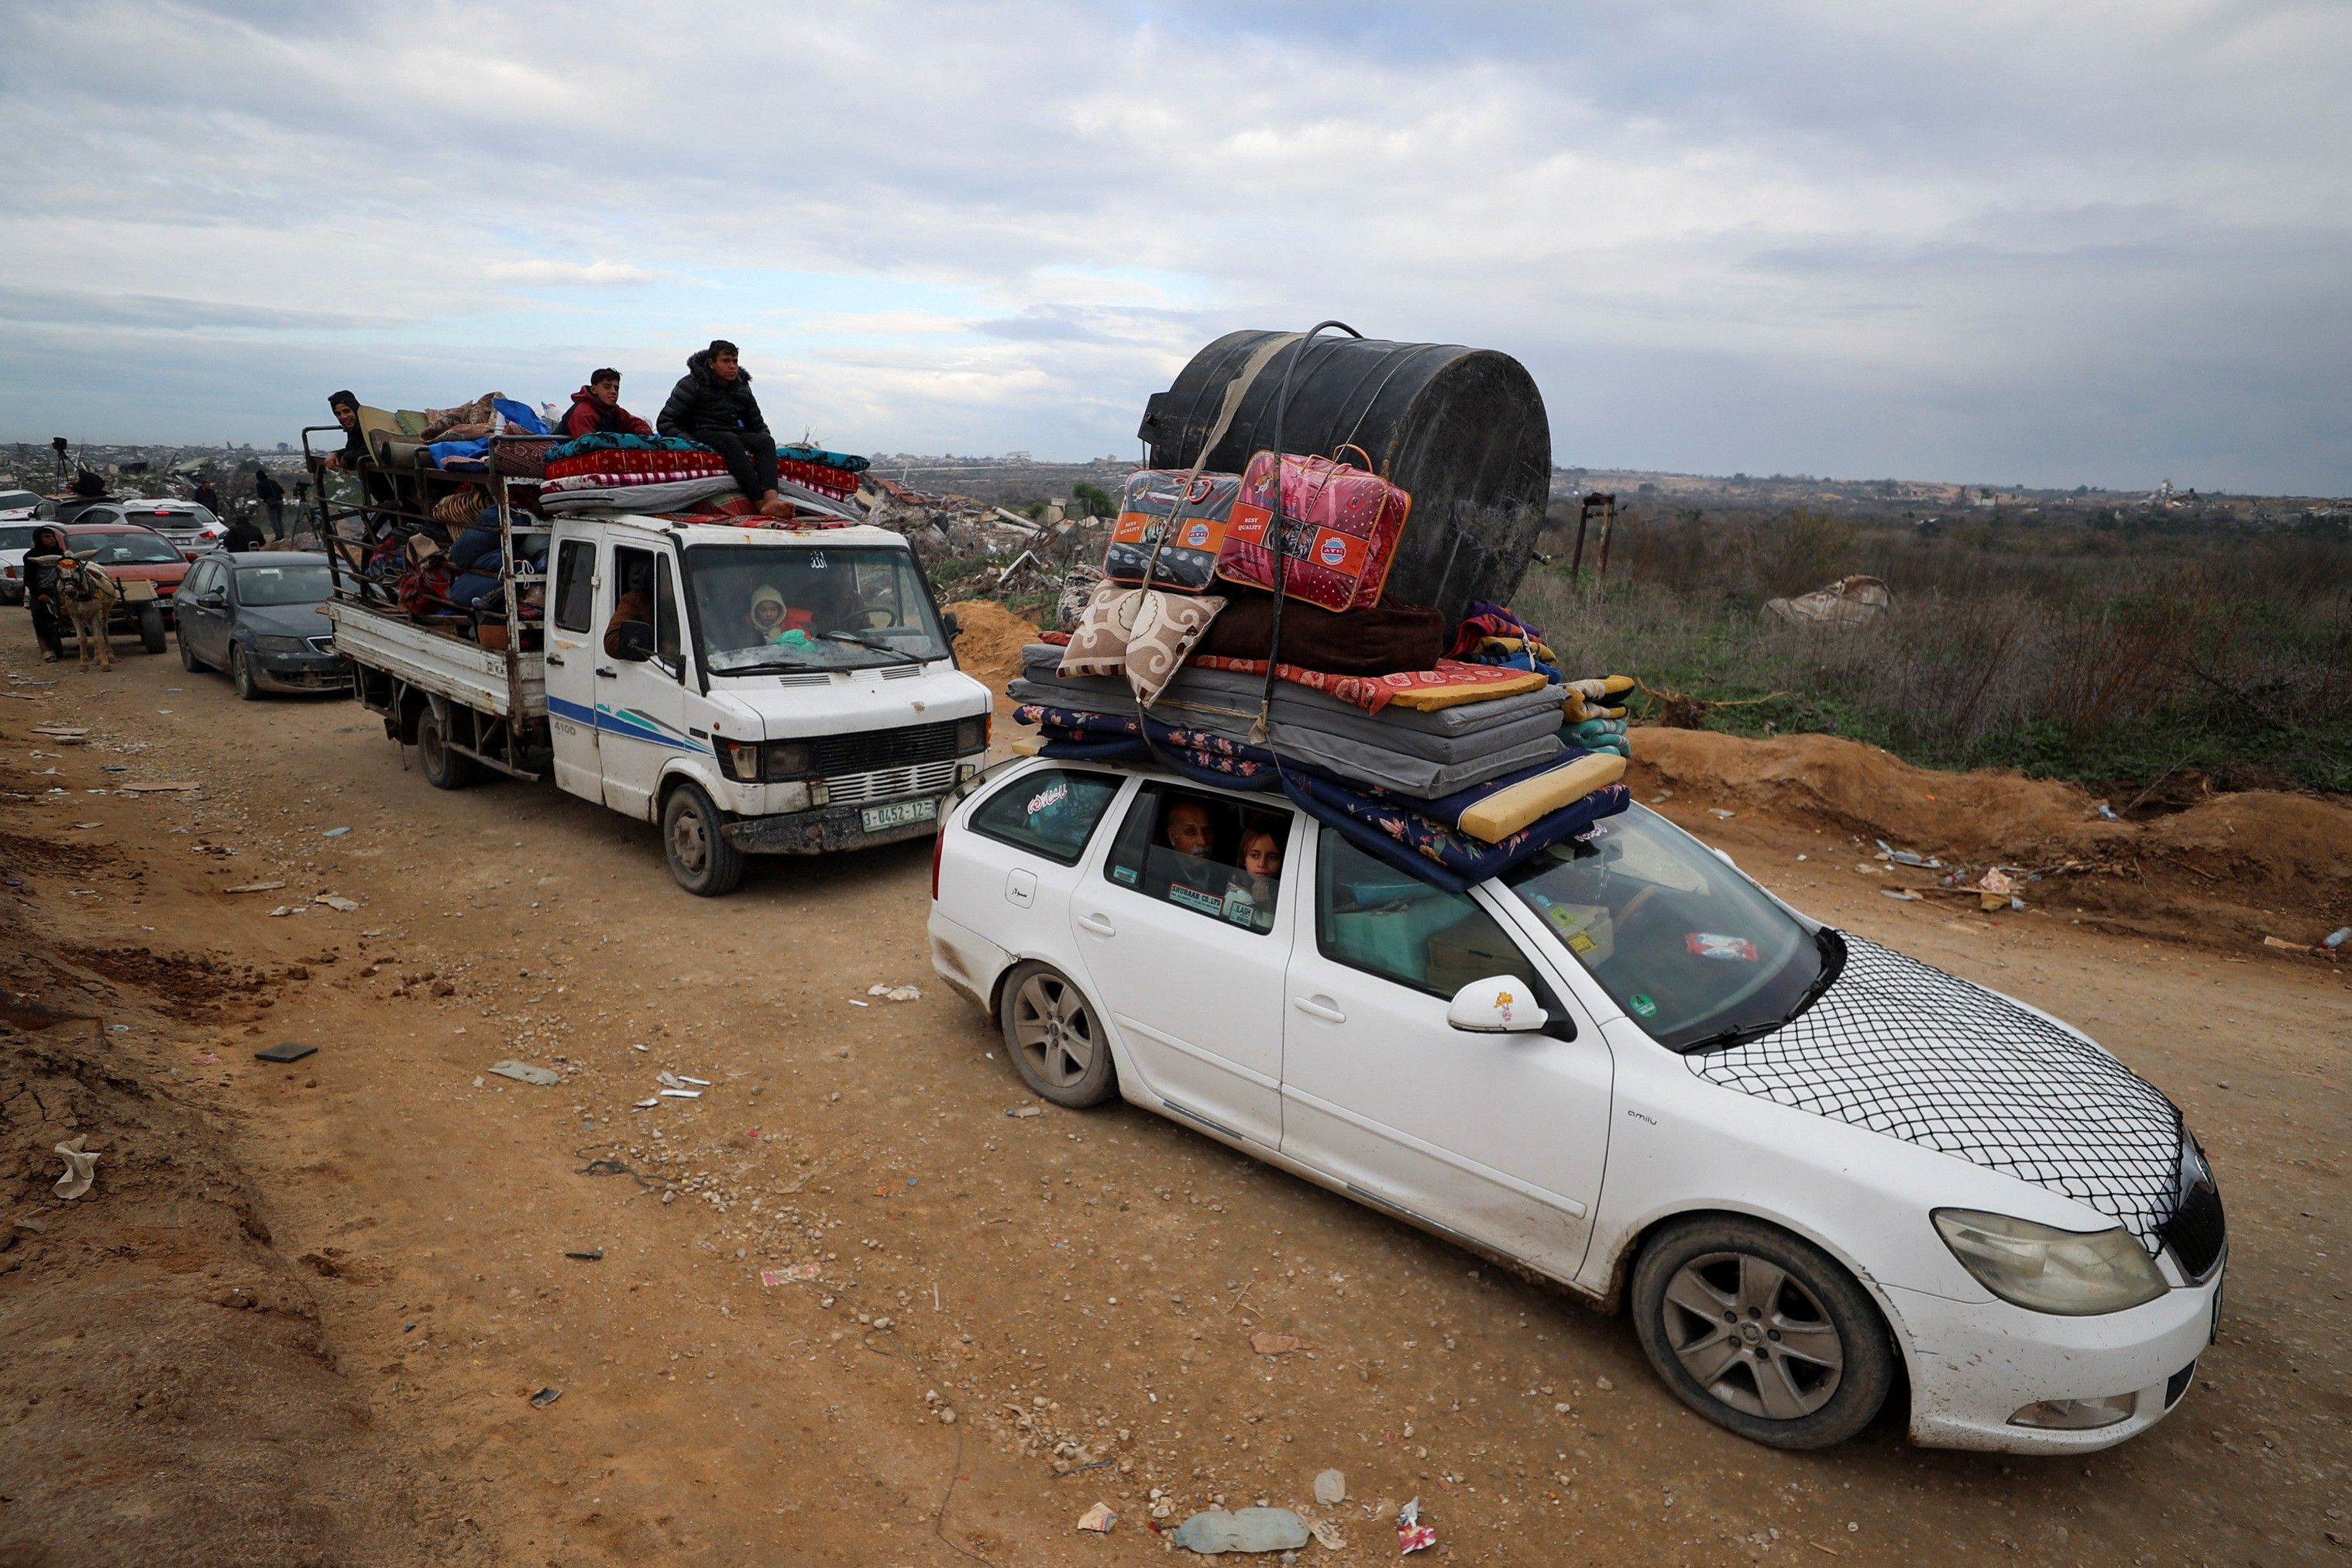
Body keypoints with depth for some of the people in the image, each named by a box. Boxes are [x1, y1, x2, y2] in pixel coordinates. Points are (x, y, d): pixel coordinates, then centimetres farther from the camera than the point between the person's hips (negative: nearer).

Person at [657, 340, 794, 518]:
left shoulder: (742, 388, 14)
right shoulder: (692, 384, -2)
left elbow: (758, 426, 25)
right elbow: (664, 423, -6)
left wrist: (764, 443, 4)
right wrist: (690, 442, -22)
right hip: (701, 435, -5)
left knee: (767, 441, -24)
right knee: (731, 440, -37)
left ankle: (772, 497, -52)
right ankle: (760, 503, -51)